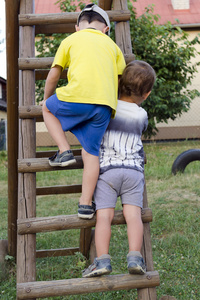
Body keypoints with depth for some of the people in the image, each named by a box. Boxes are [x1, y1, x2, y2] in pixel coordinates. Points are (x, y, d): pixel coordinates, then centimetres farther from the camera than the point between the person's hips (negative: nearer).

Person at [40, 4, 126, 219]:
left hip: (78, 97, -3)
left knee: (48, 108, 26)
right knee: (91, 152, 12)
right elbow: (121, 79, 22)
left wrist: (46, 98, 33)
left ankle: (64, 152, 12)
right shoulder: (112, 45, 25)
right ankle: (86, 204, 11)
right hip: (105, 104, 3)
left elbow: (53, 75, 18)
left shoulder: (71, 40, 18)